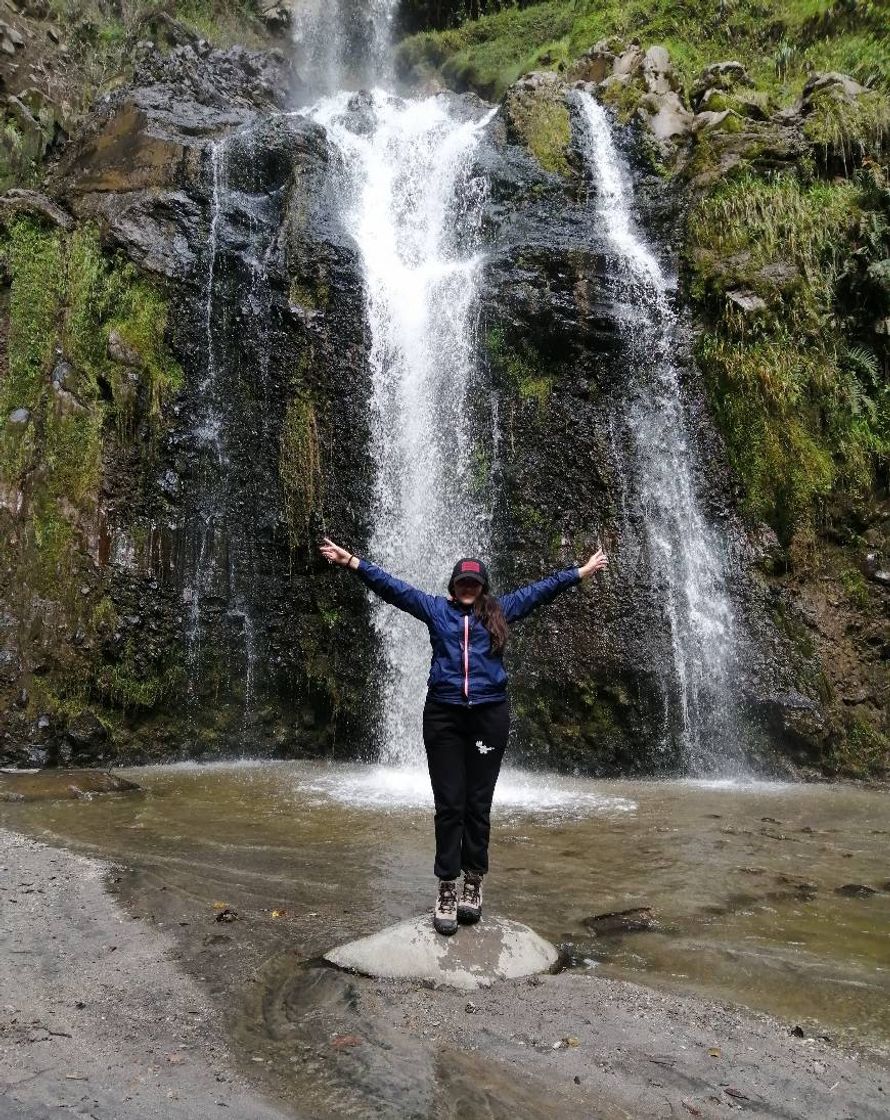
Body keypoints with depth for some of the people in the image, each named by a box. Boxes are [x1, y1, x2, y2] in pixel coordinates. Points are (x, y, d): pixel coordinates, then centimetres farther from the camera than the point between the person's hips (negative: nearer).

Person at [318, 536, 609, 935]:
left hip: (489, 716, 1)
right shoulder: (436, 609, 10)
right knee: (448, 805, 2)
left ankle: (473, 886, 18)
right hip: (443, 716, -1)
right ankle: (446, 891, 9)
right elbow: (392, 586, 7)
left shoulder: (499, 611, 13)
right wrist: (351, 561, 2)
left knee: (478, 804, 7)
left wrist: (581, 571, 17)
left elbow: (541, 589, 16)